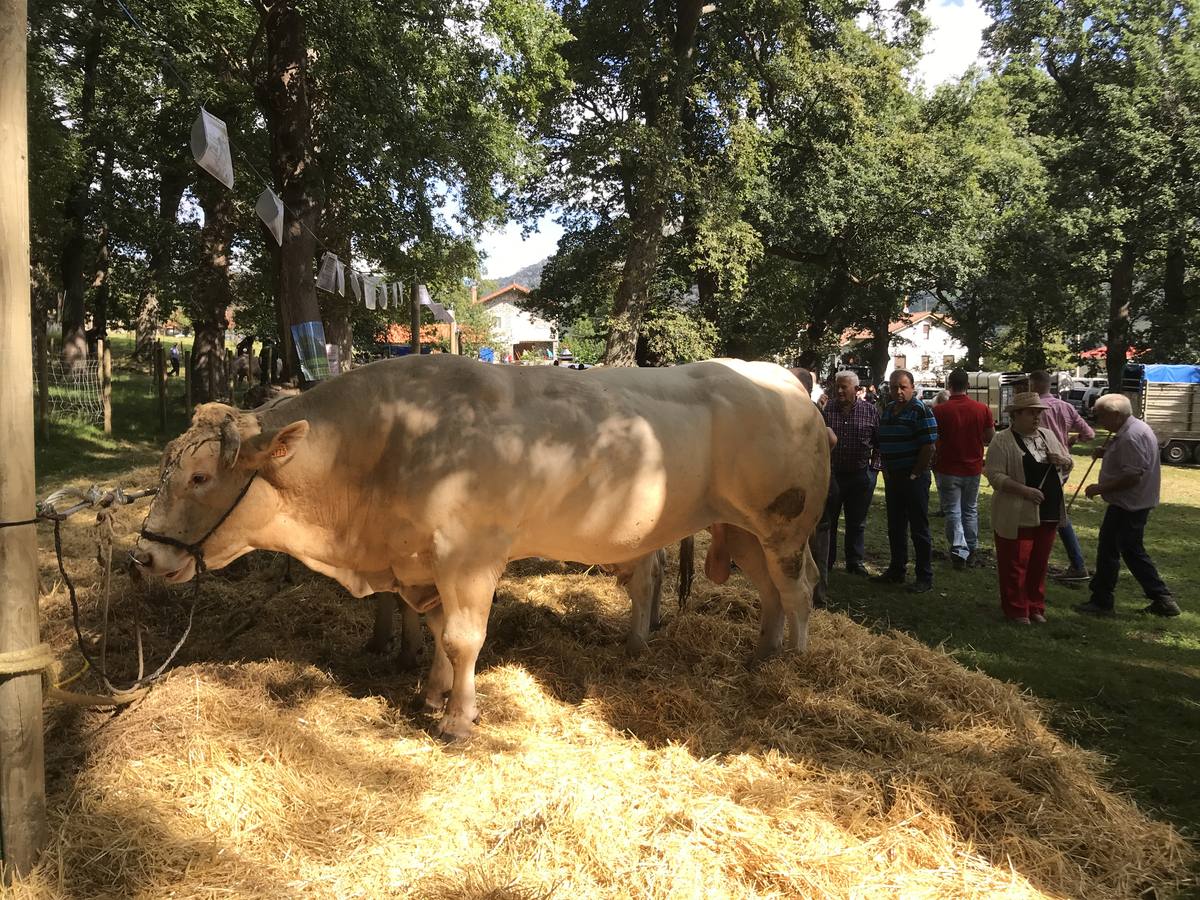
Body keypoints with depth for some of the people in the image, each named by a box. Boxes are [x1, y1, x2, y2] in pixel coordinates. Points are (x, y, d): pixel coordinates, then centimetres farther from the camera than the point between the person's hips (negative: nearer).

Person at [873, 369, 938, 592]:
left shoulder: (921, 411, -11)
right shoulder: (887, 411, 11)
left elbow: (928, 446, -16)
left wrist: (914, 475, -13)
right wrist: (886, 470, 7)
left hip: (914, 477, -7)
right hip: (892, 477, 7)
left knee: (919, 528, -1)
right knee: (895, 527, 14)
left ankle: (925, 578, 8)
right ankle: (896, 570, 26)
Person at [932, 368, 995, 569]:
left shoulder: (939, 411, -14)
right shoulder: (982, 409, -6)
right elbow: (991, 438, 2)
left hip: (948, 469, -3)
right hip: (973, 468, 3)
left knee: (952, 511, 5)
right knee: (970, 510, 17)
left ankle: (959, 551, -8)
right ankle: (971, 551, 24)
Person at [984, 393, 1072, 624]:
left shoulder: (1048, 435, 11)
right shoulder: (1002, 441, -10)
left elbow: (1069, 463, 20)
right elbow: (995, 475, -16)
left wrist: (1062, 461, -4)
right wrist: (1024, 490, -25)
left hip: (1048, 513, 6)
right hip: (1017, 515, -6)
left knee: (1039, 563, 13)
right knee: (1015, 564, 1)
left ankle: (1035, 606, 26)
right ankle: (1016, 610, 14)